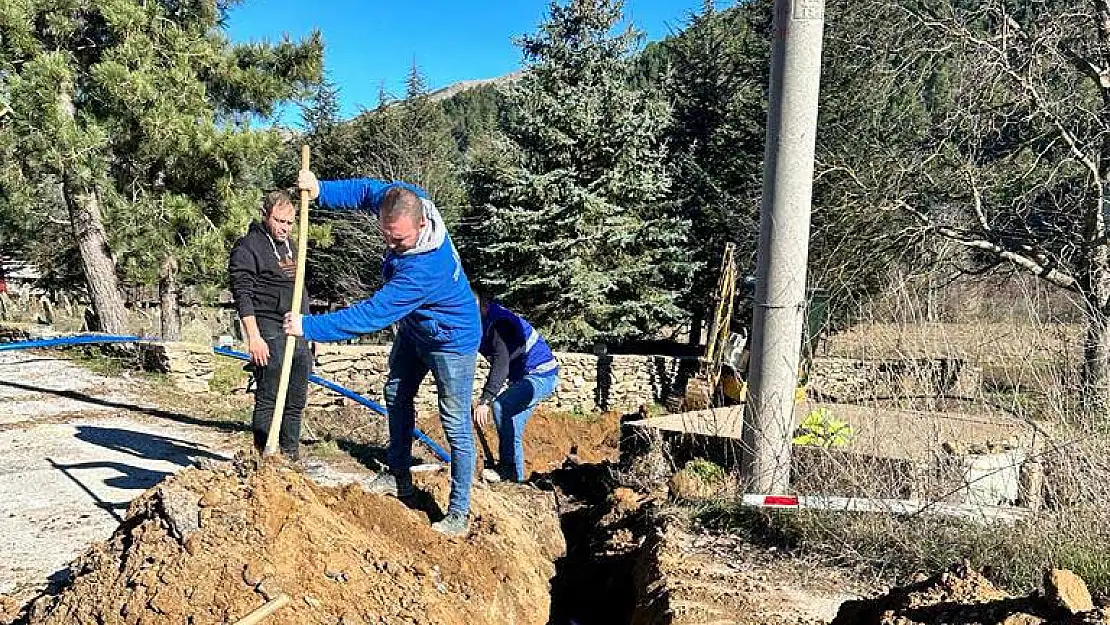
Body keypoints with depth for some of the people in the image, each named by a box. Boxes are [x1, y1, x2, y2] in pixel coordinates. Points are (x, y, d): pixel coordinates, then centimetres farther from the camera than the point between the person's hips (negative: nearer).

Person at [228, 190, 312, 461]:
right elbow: (243, 295, -13)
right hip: (270, 333, -8)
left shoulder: (289, 245, 20)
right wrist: (254, 337, -20)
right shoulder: (248, 247, -5)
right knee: (268, 401, -5)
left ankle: (291, 456, 19)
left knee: (296, 401, 10)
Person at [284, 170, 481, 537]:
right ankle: (399, 478, 35)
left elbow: (371, 316, -40)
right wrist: (320, 190, -16)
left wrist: (309, 326, -33)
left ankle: (459, 514, 6)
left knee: (455, 424, -4)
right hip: (413, 328, 9)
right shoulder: (400, 199, -21)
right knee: (396, 395, 20)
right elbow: (366, 190, 0)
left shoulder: (423, 268, -43)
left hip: (451, 339, -9)